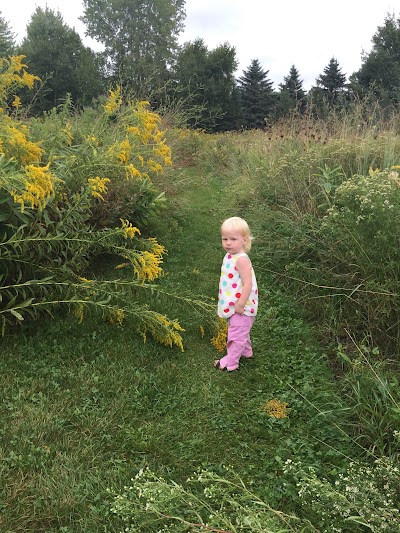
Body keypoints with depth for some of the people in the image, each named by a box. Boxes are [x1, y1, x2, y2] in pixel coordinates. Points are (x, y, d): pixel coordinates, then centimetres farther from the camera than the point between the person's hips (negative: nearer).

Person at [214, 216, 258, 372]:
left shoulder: (241, 260, -26)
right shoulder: (229, 256, 3)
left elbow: (248, 284, -30)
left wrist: (240, 304, -26)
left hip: (241, 307, -10)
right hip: (234, 305, 10)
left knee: (237, 334, 5)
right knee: (241, 331, 28)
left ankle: (230, 362, 18)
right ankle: (246, 351, 48)